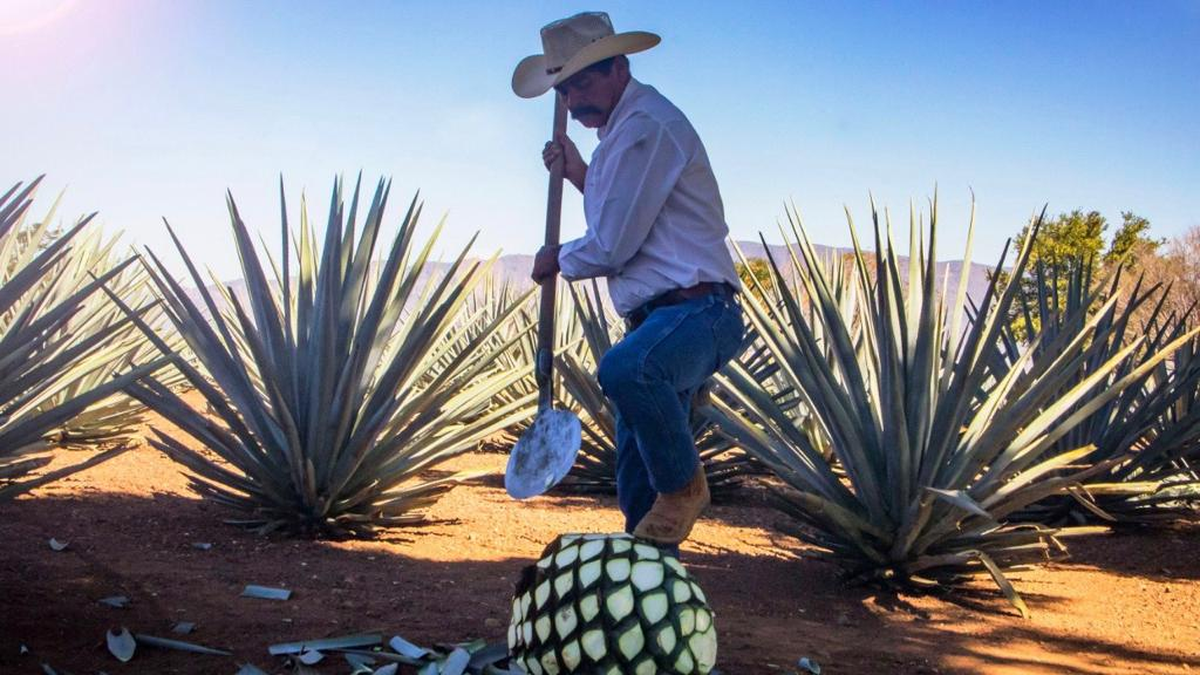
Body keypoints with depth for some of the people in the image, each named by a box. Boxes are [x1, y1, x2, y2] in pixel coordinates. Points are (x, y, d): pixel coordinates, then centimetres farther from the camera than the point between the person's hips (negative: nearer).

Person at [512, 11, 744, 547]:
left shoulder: (645, 126, -11)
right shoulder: (625, 129, 22)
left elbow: (611, 248, -15)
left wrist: (558, 260, 4)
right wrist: (579, 175, 25)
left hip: (696, 311, -10)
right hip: (658, 319, 10)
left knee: (625, 369, -40)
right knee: (637, 484, 9)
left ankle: (685, 486, -16)